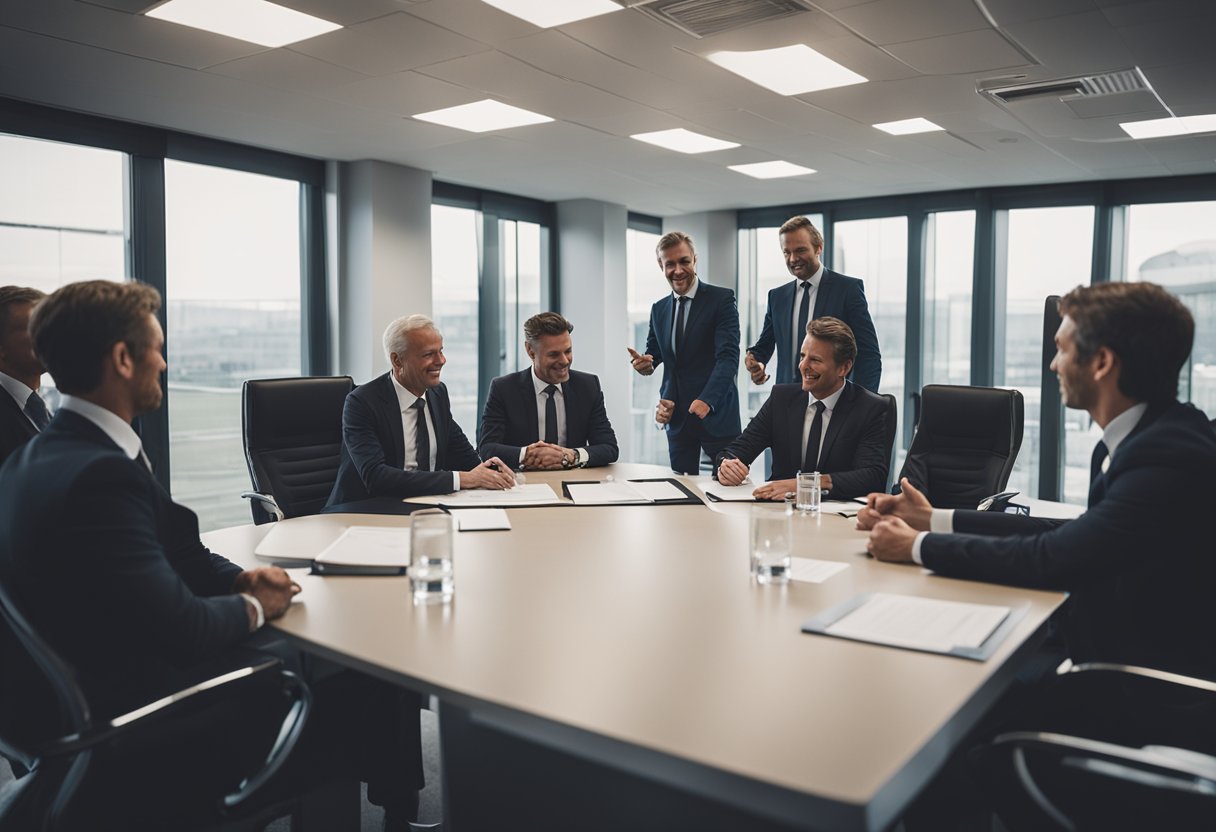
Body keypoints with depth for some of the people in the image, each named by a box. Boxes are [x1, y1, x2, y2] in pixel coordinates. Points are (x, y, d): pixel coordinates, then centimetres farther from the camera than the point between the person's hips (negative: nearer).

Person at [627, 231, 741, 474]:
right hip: (676, 415, 5)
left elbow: (728, 356, -15)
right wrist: (646, 362, -7)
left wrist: (707, 400, -28)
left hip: (716, 412, -5)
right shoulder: (659, 309, 12)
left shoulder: (722, 299, -6)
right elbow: (654, 351, 19)